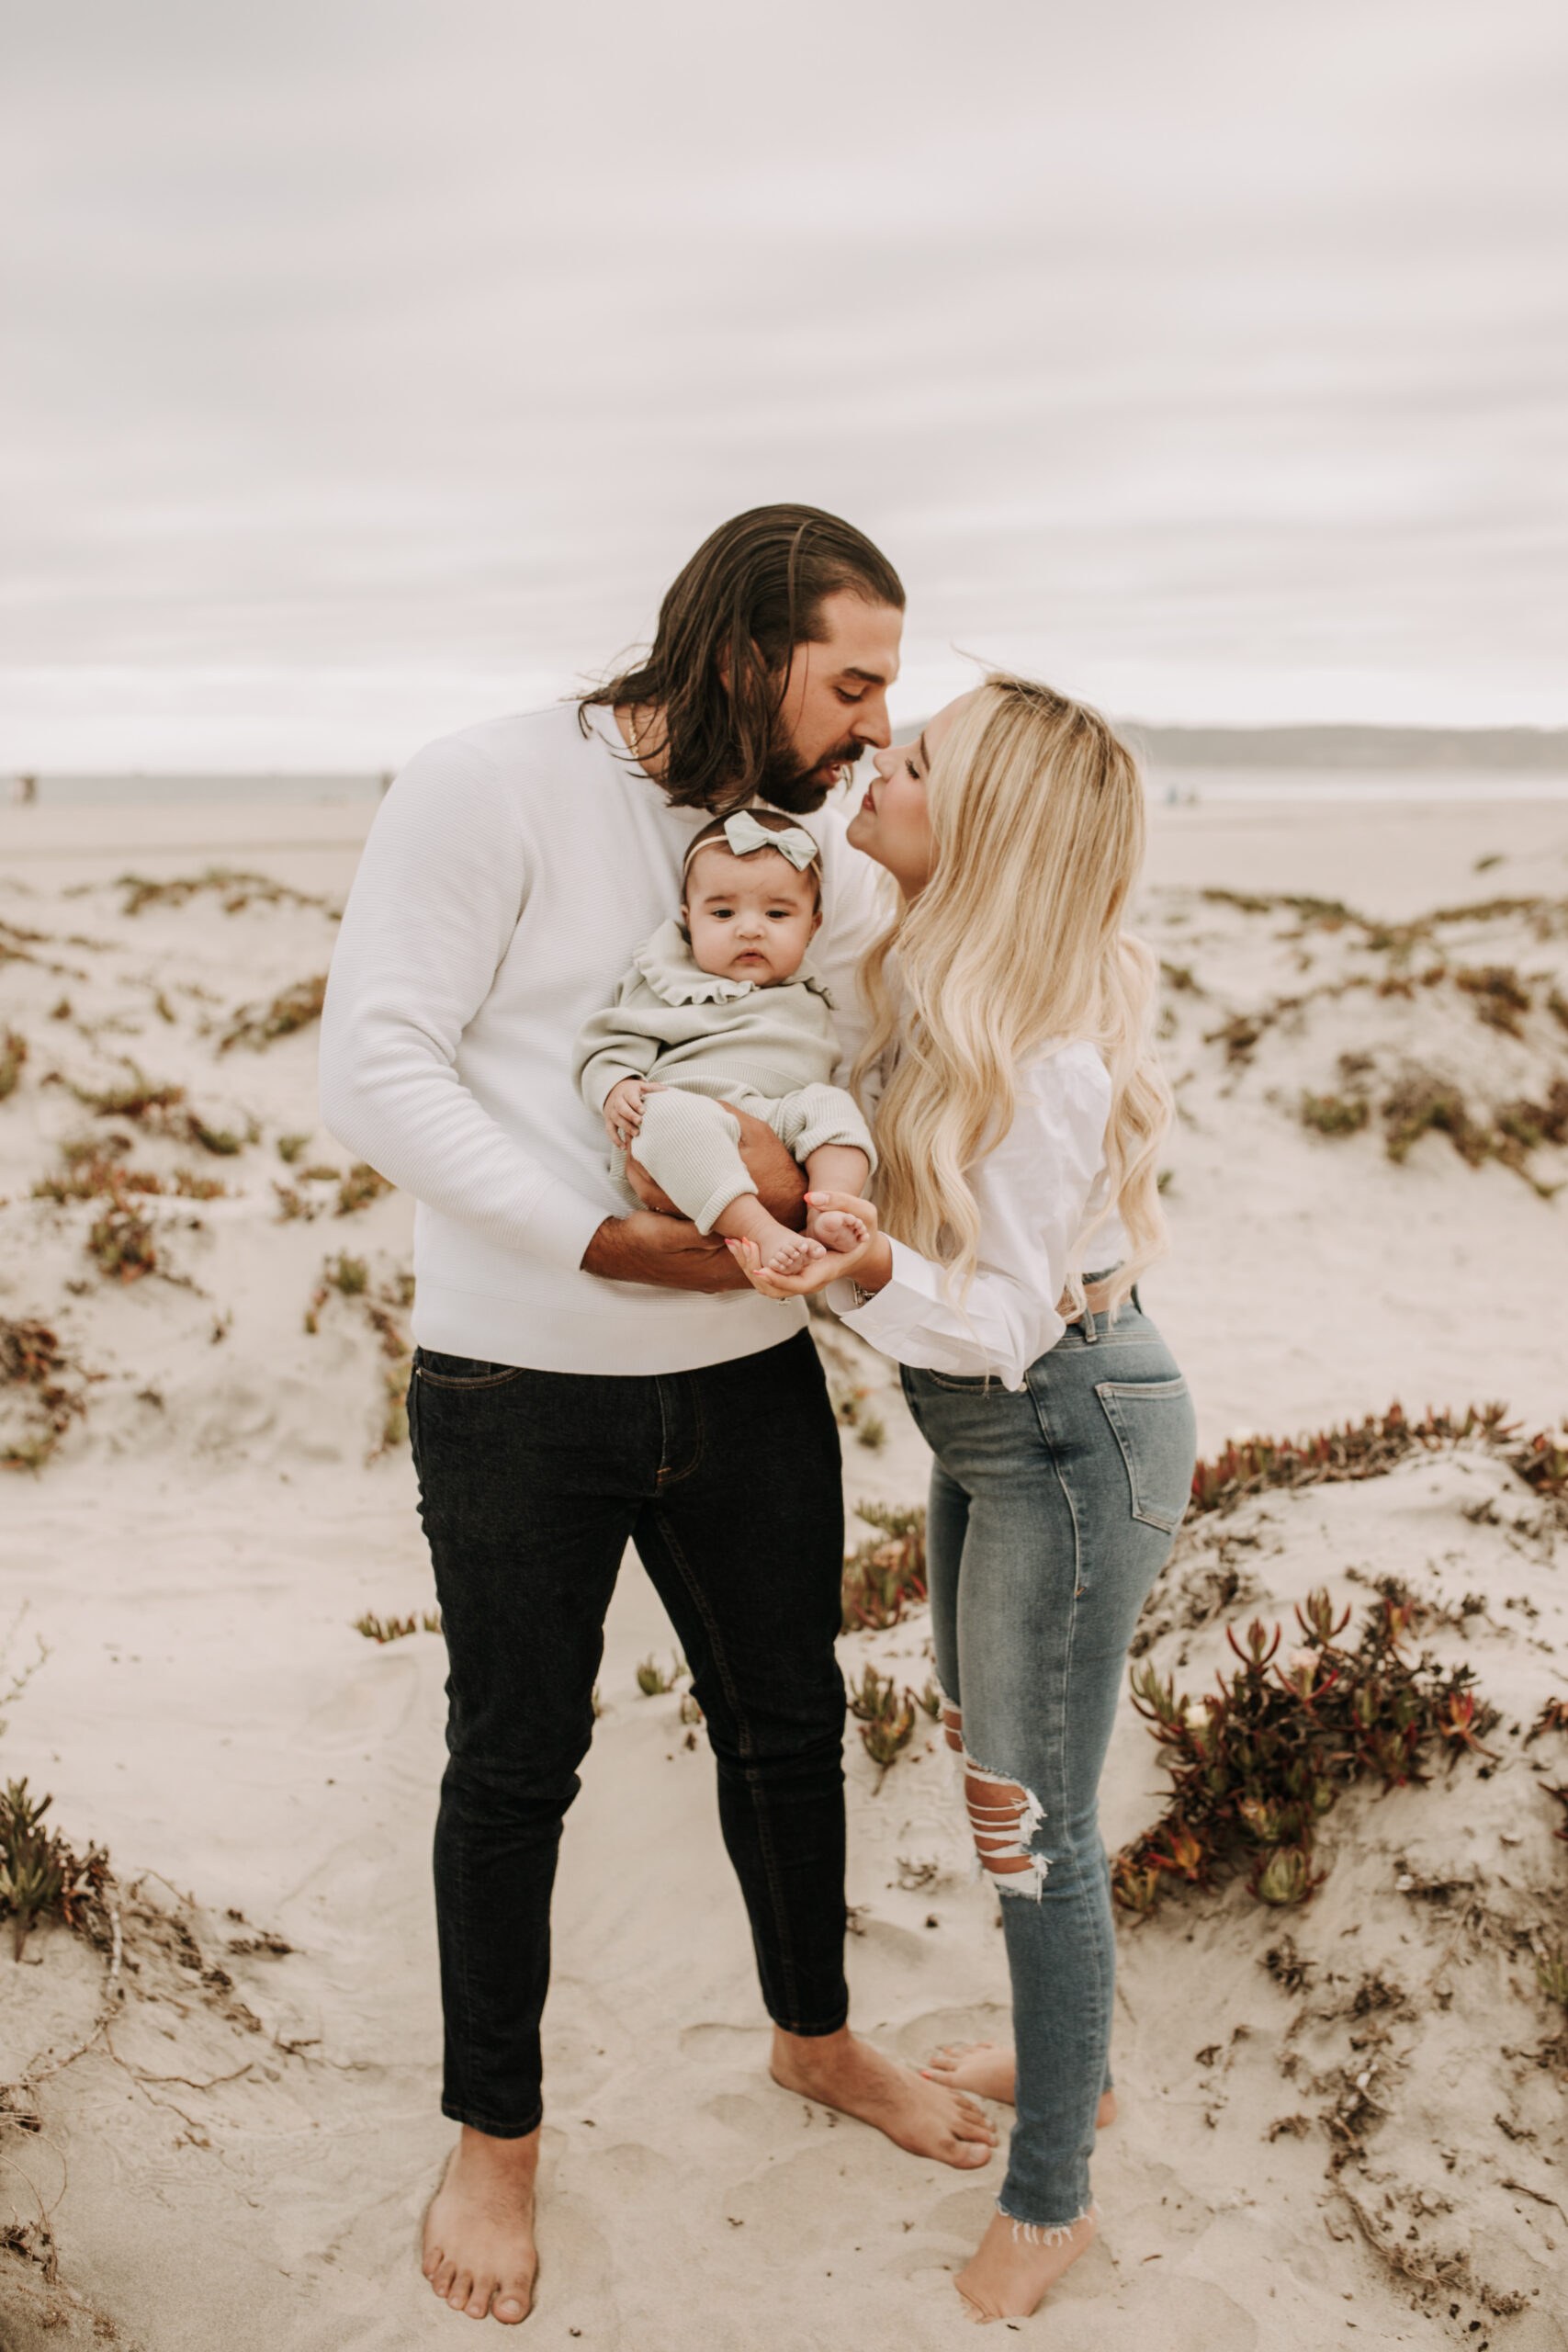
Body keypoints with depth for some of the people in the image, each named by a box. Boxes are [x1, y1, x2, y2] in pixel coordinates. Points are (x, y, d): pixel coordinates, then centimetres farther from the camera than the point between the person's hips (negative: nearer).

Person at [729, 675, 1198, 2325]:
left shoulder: (1044, 1048, -28)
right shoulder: (915, 971, -3)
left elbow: (1008, 1314, -25)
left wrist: (864, 1274, -43)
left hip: (1070, 1432, -9)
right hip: (985, 1426, 9)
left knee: (1028, 1811, 2)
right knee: (987, 1760, 23)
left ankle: (1048, 2200, 21)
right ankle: (1069, 2057, 45)